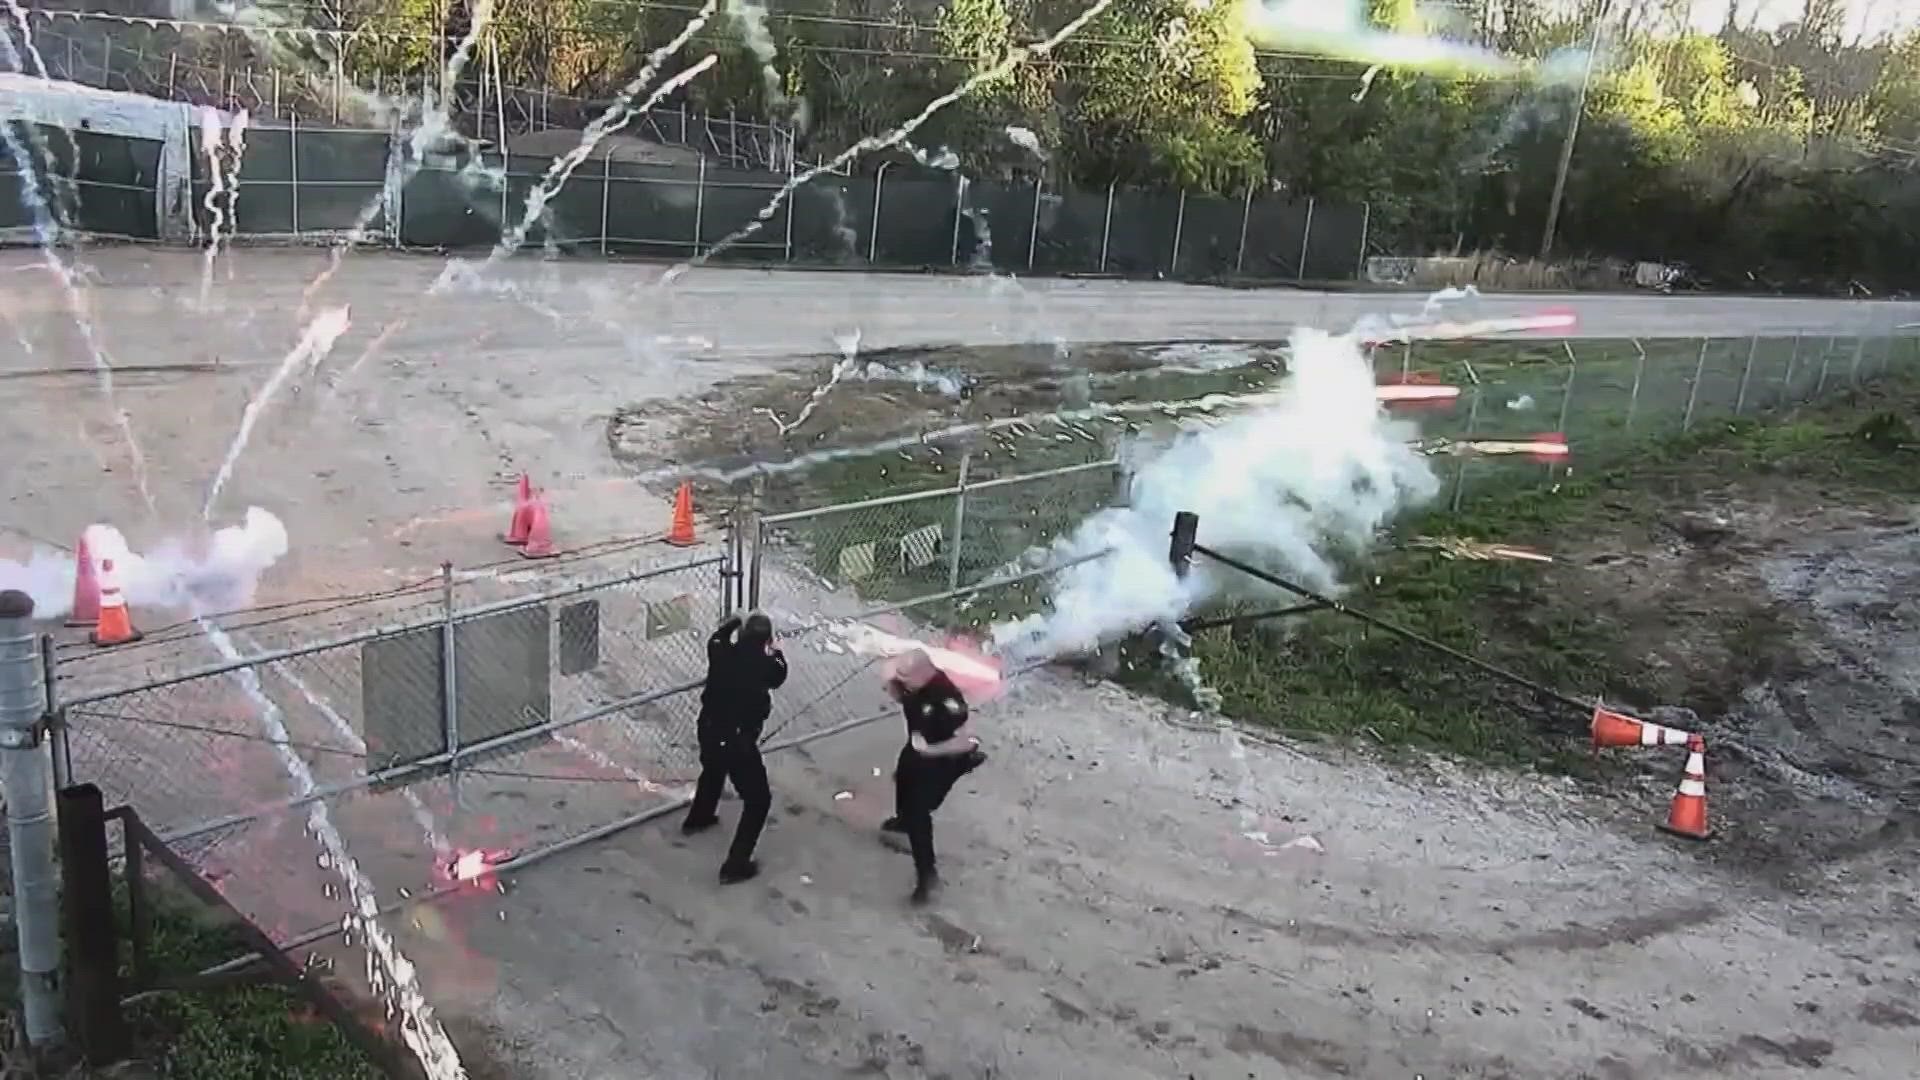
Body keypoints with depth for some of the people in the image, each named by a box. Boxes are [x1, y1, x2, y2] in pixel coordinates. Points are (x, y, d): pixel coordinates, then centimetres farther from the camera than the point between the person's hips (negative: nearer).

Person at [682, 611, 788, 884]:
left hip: (709, 731, 6)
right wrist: (776, 652, 25)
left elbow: (714, 641, 18)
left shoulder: (722, 652, -7)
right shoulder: (765, 665, -17)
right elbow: (780, 675, 7)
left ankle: (697, 818, 62)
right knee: (758, 800, 5)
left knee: (713, 771, 37)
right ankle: (735, 864, 0)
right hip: (738, 740, -6)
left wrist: (730, 624, 35)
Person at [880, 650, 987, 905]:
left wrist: (929, 750, -37)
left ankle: (927, 873, 12)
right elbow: (899, 696, 2)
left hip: (942, 760, -9)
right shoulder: (914, 681, -20)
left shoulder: (946, 698, -41)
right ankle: (904, 819, 67)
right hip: (918, 749, 9)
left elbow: (967, 740, -39)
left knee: (918, 811, -5)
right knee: (903, 780, 34)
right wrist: (892, 683, -21)